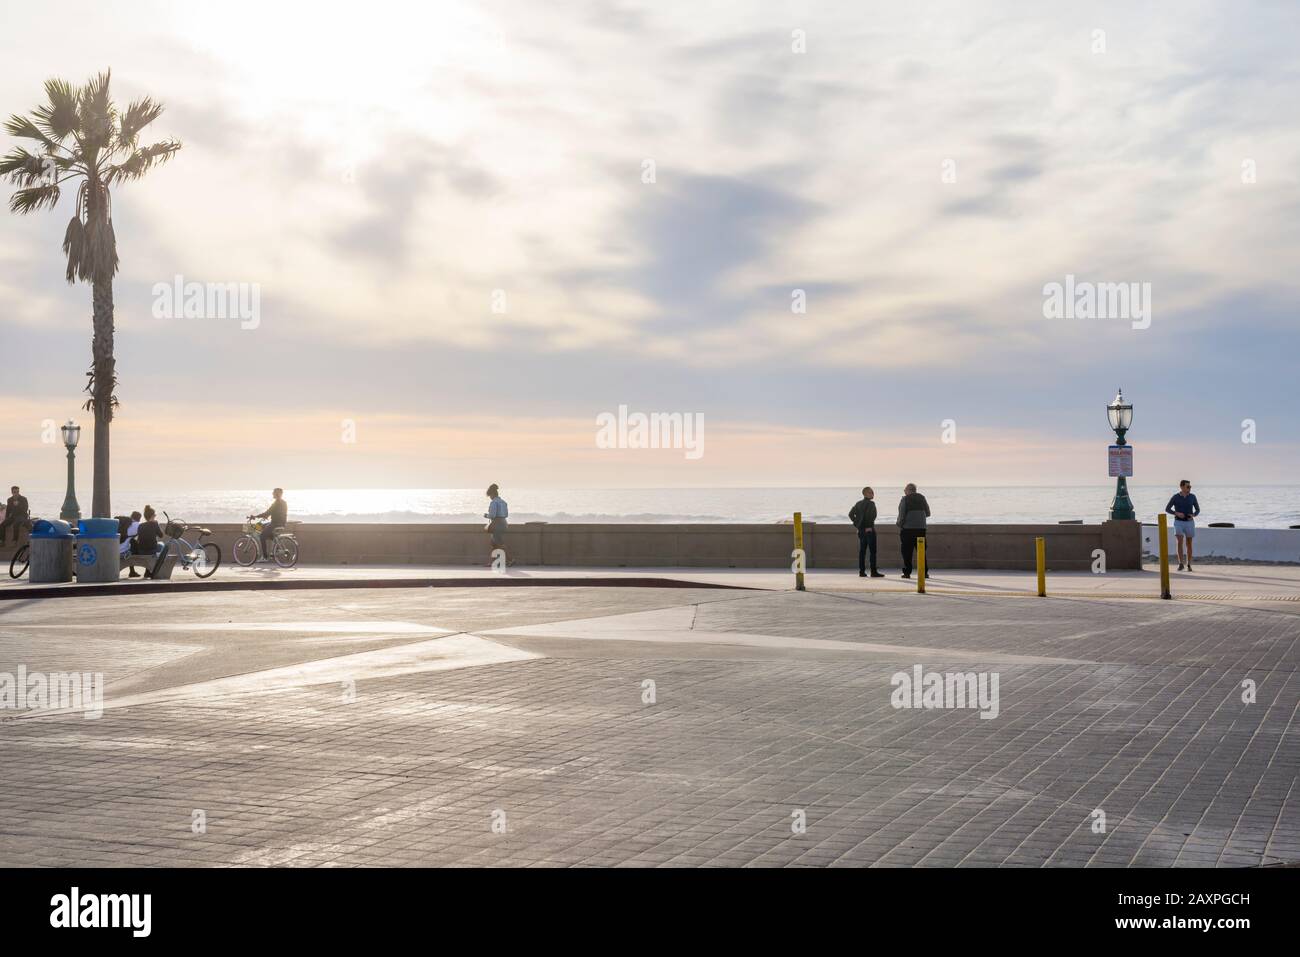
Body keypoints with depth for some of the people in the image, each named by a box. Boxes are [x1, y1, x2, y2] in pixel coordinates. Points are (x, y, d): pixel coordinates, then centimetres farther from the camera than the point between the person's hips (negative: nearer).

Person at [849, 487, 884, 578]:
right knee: (873, 551, -4)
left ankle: (861, 571, 9)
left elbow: (851, 514, 12)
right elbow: (870, 516, -24)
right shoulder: (871, 504, -11)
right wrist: (869, 526, -15)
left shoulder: (858, 504, 12)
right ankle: (874, 572, -7)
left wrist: (857, 524, 11)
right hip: (869, 530, -7)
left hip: (861, 530, 7)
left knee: (862, 551, 9)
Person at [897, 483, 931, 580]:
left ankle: (907, 572, -2)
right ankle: (925, 572, 5)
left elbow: (902, 515, -9)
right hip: (921, 528, 4)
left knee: (907, 551, 1)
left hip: (907, 528, -4)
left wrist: (900, 526, 3)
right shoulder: (922, 498, 9)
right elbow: (928, 513, 13)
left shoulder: (905, 499, -4)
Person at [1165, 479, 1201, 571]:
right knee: (1180, 542, -18)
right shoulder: (1175, 497, -5)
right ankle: (1180, 564, -12)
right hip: (1178, 523, -2)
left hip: (1189, 523, 2)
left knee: (1189, 544, 5)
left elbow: (1198, 510, 7)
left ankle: (1189, 565, 17)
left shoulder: (1192, 497, 0)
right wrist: (1177, 513, -17)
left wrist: (1193, 515, -16)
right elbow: (1167, 509, 1)